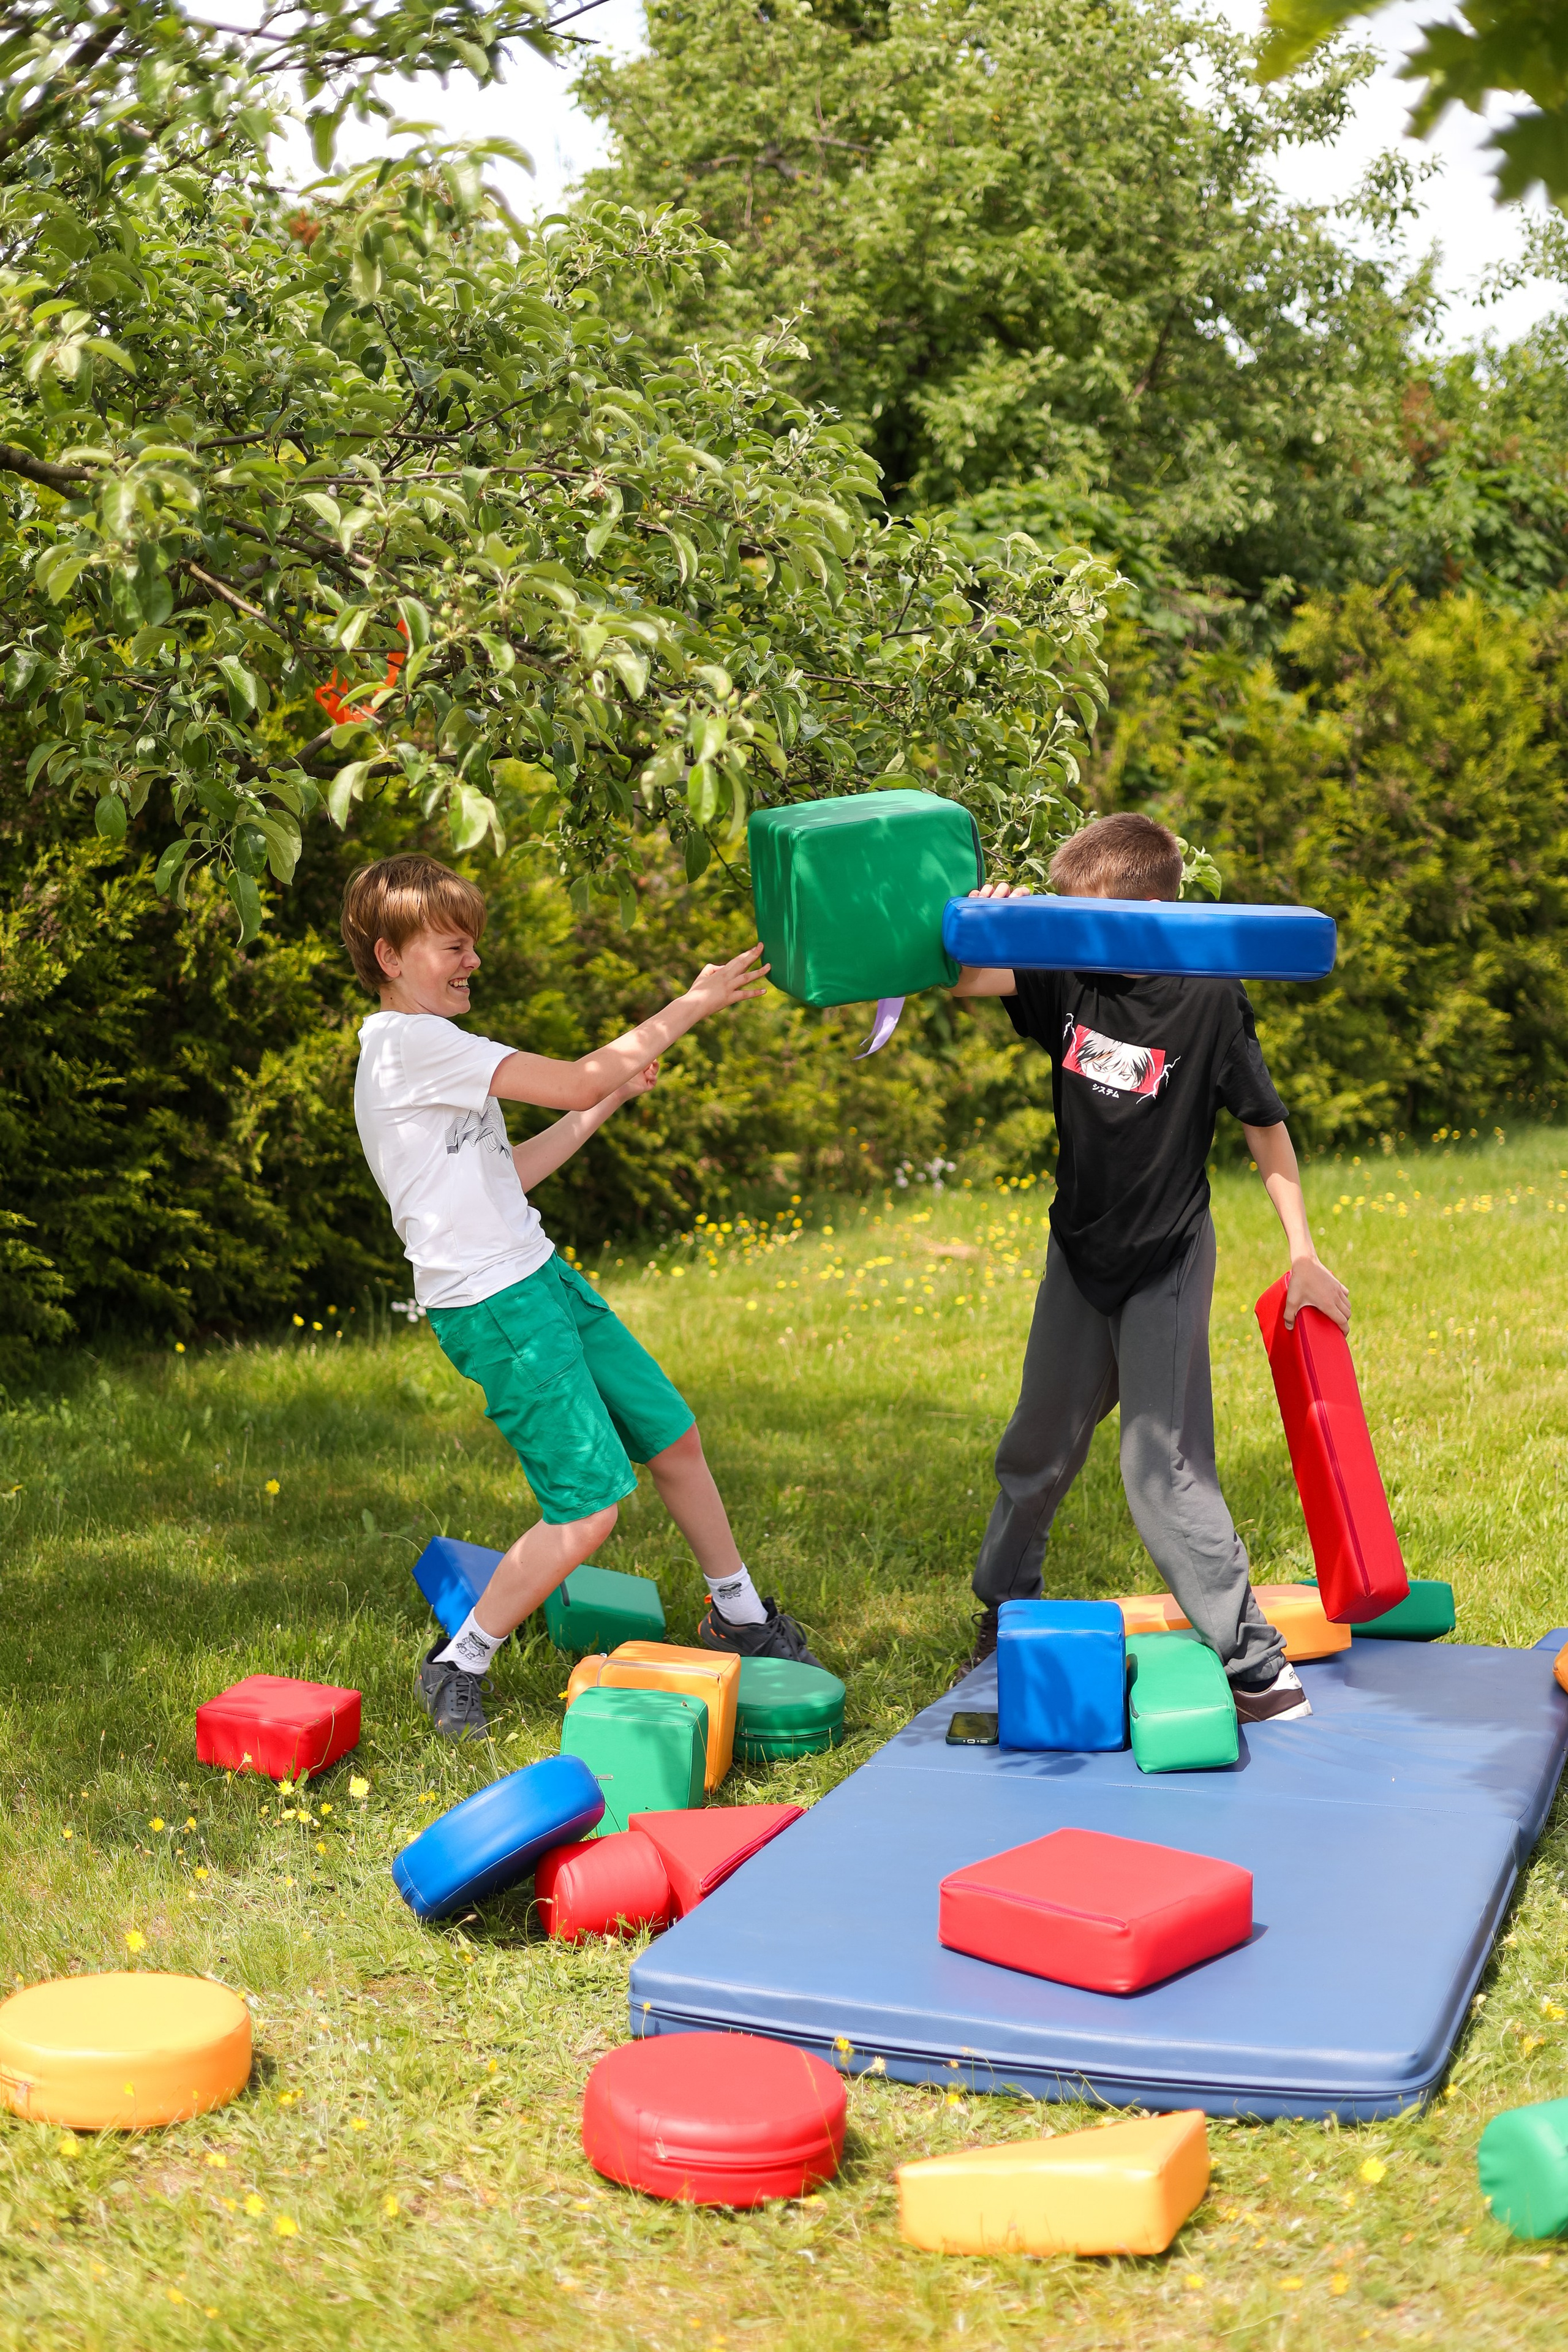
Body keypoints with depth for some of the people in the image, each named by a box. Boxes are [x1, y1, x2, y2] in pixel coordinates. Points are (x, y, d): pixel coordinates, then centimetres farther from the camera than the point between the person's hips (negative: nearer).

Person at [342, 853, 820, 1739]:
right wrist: (691, 1007, -12)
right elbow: (574, 1082, -20)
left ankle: (741, 1617, 32)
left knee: (673, 1436, 15)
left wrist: (609, 1102, 17)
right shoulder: (411, 1043, -16)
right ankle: (458, 1667, 5)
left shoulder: (427, 1046, 16)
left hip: (542, 1277, 10)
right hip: (492, 1308, -10)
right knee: (588, 1508, -11)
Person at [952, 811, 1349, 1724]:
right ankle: (1005, 1602, 42)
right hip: (1081, 1253, 5)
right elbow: (972, 982, -13)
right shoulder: (1069, 979, -7)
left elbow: (1266, 1126, -11)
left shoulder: (1208, 1000, -18)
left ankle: (1253, 1658, 2)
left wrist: (1304, 1251, -9)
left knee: (1164, 1467, -8)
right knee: (1039, 1445, 19)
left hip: (1167, 1263, -5)